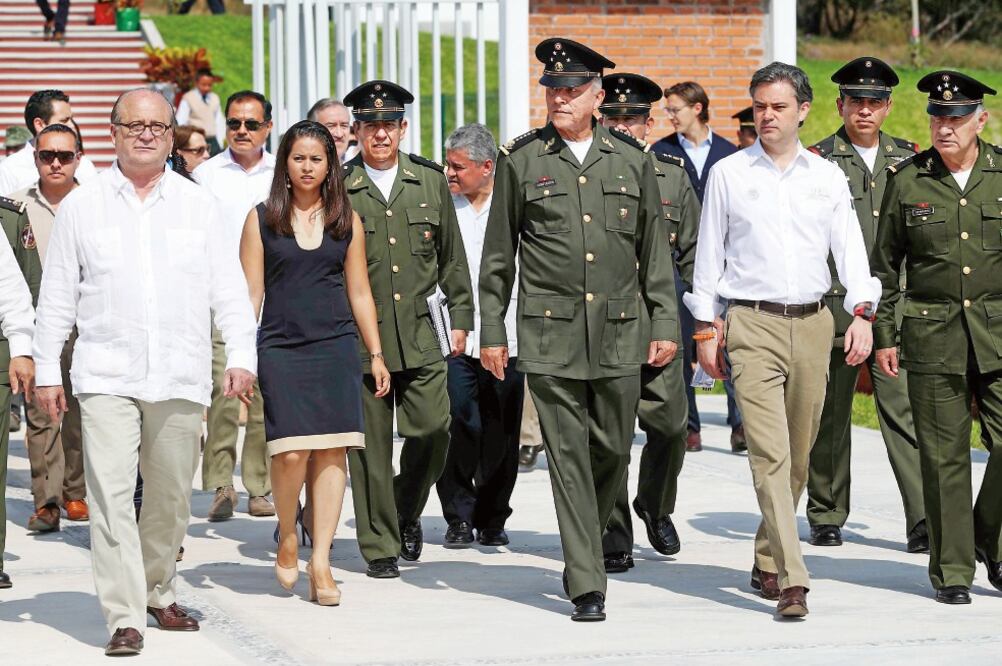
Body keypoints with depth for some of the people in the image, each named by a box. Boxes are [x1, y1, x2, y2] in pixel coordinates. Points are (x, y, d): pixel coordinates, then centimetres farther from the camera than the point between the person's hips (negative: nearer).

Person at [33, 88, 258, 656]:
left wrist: (242, 357, -2)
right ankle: (125, 618, -13)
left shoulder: (199, 205, 10)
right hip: (106, 375, -2)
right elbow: (58, 295, 9)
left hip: (181, 376, 2)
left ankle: (159, 592, 29)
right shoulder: (82, 205, 7)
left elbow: (229, 289, 8)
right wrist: (47, 370, 6)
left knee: (171, 497, 9)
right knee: (111, 493, -12)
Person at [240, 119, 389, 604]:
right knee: (290, 451, -12)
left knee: (332, 453, -4)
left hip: (336, 348, 2)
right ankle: (287, 538, 13)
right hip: (280, 349, -2)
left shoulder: (347, 221, 10)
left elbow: (359, 293, 14)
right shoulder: (262, 219, 5)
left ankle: (320, 562, 0)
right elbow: (250, 293, 4)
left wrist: (376, 354, 11)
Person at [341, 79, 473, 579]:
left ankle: (407, 513, 24)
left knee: (433, 433, -3)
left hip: (420, 335, 2)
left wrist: (461, 317, 12)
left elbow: (452, 257, 16)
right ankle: (381, 547, 10)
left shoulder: (430, 181, 9)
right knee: (370, 446, 0)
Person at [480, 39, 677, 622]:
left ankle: (586, 547, 31)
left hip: (620, 333, 2)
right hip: (549, 336, -2)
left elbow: (655, 249, 12)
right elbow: (499, 254, 7)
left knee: (613, 451, 5)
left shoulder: (632, 158, 7)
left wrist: (665, 323, 7)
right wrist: (492, 332, 5)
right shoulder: (521, 159, 3)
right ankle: (588, 585, -2)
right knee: (569, 457, -4)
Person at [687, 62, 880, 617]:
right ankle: (791, 581, -19)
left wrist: (862, 311, -9)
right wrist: (705, 327, 5)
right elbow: (709, 253, 9)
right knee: (769, 455, -13)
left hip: (812, 323, 3)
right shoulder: (728, 174, 6)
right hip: (751, 326, -3)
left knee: (798, 454, 8)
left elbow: (849, 248, 6)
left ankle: (767, 563, 24)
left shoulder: (827, 177, 10)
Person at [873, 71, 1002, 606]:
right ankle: (952, 568, 10)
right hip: (932, 335, 0)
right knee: (944, 455, 1)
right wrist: (883, 335, 5)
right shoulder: (907, 179, 3)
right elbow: (885, 264, 9)